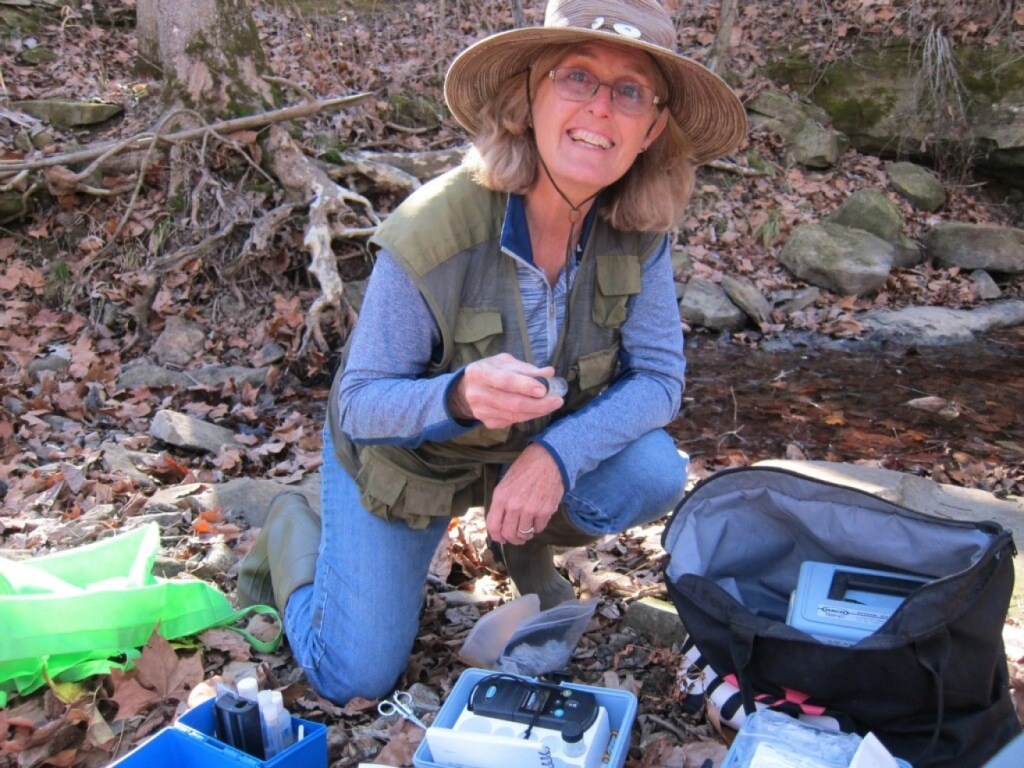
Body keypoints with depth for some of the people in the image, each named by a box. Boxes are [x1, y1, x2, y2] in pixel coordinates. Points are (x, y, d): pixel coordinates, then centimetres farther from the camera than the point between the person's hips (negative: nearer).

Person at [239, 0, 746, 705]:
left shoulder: (639, 231, -20)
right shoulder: (432, 231, -32)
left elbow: (659, 377, -16)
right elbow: (360, 402, -25)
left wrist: (557, 453, -34)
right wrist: (458, 396, -47)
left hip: (541, 449, 4)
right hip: (403, 453, -3)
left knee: (654, 473, -24)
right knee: (357, 680, -4)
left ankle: (530, 545, 10)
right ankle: (292, 531, 26)